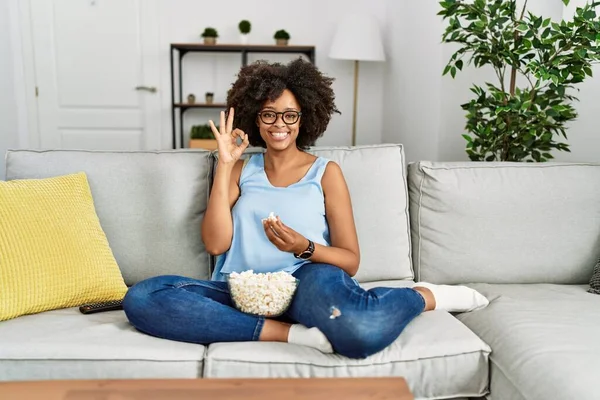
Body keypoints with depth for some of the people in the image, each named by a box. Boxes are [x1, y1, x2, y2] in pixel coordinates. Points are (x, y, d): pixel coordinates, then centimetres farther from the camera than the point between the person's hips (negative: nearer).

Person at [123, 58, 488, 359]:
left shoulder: (326, 172, 10)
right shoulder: (242, 170, 17)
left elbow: (350, 261, 5)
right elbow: (216, 244, 1)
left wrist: (304, 248, -16)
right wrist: (224, 165, 0)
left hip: (303, 284, -3)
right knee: (141, 298, -26)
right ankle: (291, 333, -25)